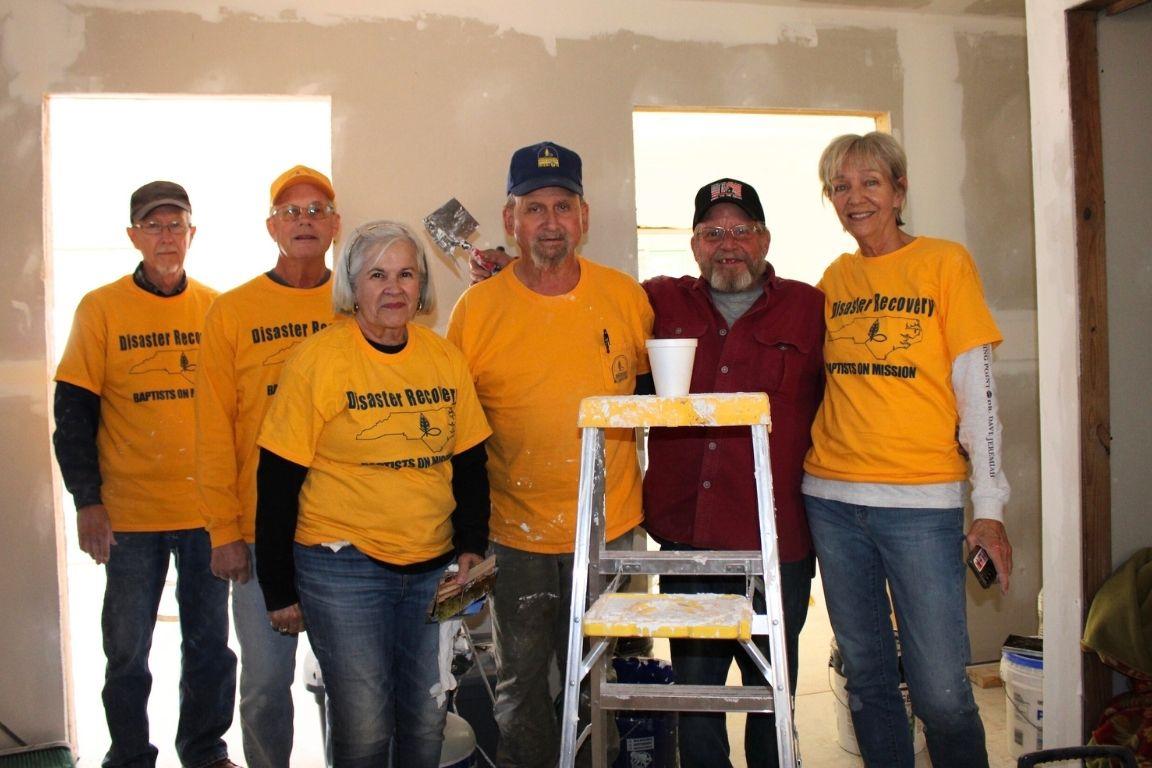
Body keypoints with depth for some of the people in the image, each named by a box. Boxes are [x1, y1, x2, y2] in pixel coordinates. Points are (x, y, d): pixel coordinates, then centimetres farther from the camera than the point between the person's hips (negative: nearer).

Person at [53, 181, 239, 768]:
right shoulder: (100, 308, -2)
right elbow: (73, 413, -2)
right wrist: (87, 501, -8)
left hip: (209, 507, 2)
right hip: (130, 513, -2)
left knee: (210, 642, 13)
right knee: (127, 649, 9)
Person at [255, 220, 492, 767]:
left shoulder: (446, 359, 3)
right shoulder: (318, 359, -9)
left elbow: (469, 464, 11)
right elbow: (278, 482, -7)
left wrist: (472, 547, -1)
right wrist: (278, 591, -5)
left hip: (434, 568, 4)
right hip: (343, 568, -4)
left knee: (427, 720, 11)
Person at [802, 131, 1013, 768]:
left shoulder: (945, 263, 0)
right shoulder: (834, 279, 11)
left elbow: (977, 390, -3)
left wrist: (989, 506, -8)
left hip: (921, 501, -4)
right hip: (832, 499, 4)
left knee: (940, 692, -4)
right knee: (867, 678, 11)